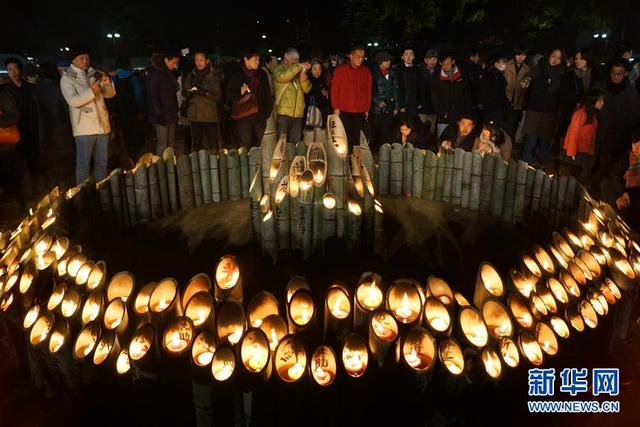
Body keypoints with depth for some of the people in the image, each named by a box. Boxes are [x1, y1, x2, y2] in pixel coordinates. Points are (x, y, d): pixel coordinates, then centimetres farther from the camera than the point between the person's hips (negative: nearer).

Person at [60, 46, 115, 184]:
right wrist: (91, 91, -27)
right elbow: (73, 101, -16)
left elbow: (110, 94, 12)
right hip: (84, 128, -5)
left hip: (102, 125, 5)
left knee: (102, 162, 13)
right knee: (83, 164, 0)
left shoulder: (95, 74, 10)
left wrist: (108, 84, -9)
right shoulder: (67, 78, -3)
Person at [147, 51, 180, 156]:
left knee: (171, 143, 10)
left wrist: (175, 112, 11)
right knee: (162, 144, -7)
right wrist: (159, 114, -18)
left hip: (171, 115, 8)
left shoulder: (170, 74, 15)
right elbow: (152, 96, -14)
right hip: (161, 116, -8)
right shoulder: (155, 73, -10)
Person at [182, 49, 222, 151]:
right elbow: (184, 92, 12)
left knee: (213, 144, -4)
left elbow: (218, 96, -4)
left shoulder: (214, 75, 1)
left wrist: (205, 93, -21)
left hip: (210, 115, -3)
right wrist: (189, 92, -11)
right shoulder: (191, 75, 12)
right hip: (194, 115, 3)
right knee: (196, 144, 6)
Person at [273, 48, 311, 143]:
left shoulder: (299, 72, 17)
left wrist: (303, 79, -12)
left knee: (296, 142, 6)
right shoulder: (279, 69, 4)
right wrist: (300, 66, -19)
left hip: (298, 113, 5)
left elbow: (307, 90, 9)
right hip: (283, 111, -5)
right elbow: (283, 77, -21)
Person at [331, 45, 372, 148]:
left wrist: (367, 109, 9)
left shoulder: (366, 71, 8)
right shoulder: (340, 70, 2)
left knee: (356, 138, 2)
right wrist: (335, 108, -2)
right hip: (343, 111, -2)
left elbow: (368, 91, 12)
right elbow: (334, 89, 2)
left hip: (360, 112, 2)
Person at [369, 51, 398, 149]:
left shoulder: (392, 74, 14)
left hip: (389, 110, 4)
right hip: (377, 109, -4)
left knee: (386, 136, 5)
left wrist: (396, 107, 11)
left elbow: (395, 91, 16)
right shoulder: (374, 73, -2)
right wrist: (377, 102, -12)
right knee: (374, 135, 2)